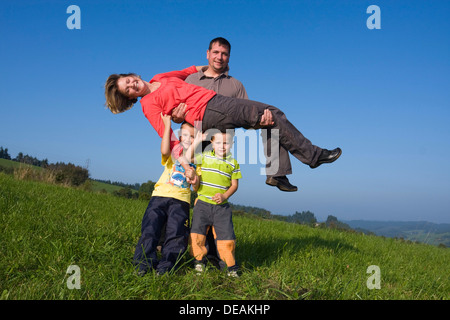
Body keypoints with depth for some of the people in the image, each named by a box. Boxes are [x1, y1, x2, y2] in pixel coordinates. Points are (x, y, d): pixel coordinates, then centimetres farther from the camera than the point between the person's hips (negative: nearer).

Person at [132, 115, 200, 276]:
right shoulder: (173, 152, 10)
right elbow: (164, 150, -16)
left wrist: (194, 179, -12)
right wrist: (167, 124, -16)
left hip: (181, 200, 1)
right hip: (161, 195, 0)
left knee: (177, 233, -13)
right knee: (150, 229, -11)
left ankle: (165, 265, -6)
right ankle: (144, 262, -6)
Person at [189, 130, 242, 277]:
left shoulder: (233, 163, 4)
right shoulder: (204, 157, 3)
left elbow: (234, 184, 5)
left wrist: (224, 196, -12)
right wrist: (194, 182, -12)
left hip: (222, 206, -1)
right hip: (202, 203, 1)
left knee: (226, 236, -3)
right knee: (196, 233, -1)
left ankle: (231, 266, 13)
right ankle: (199, 260, 20)